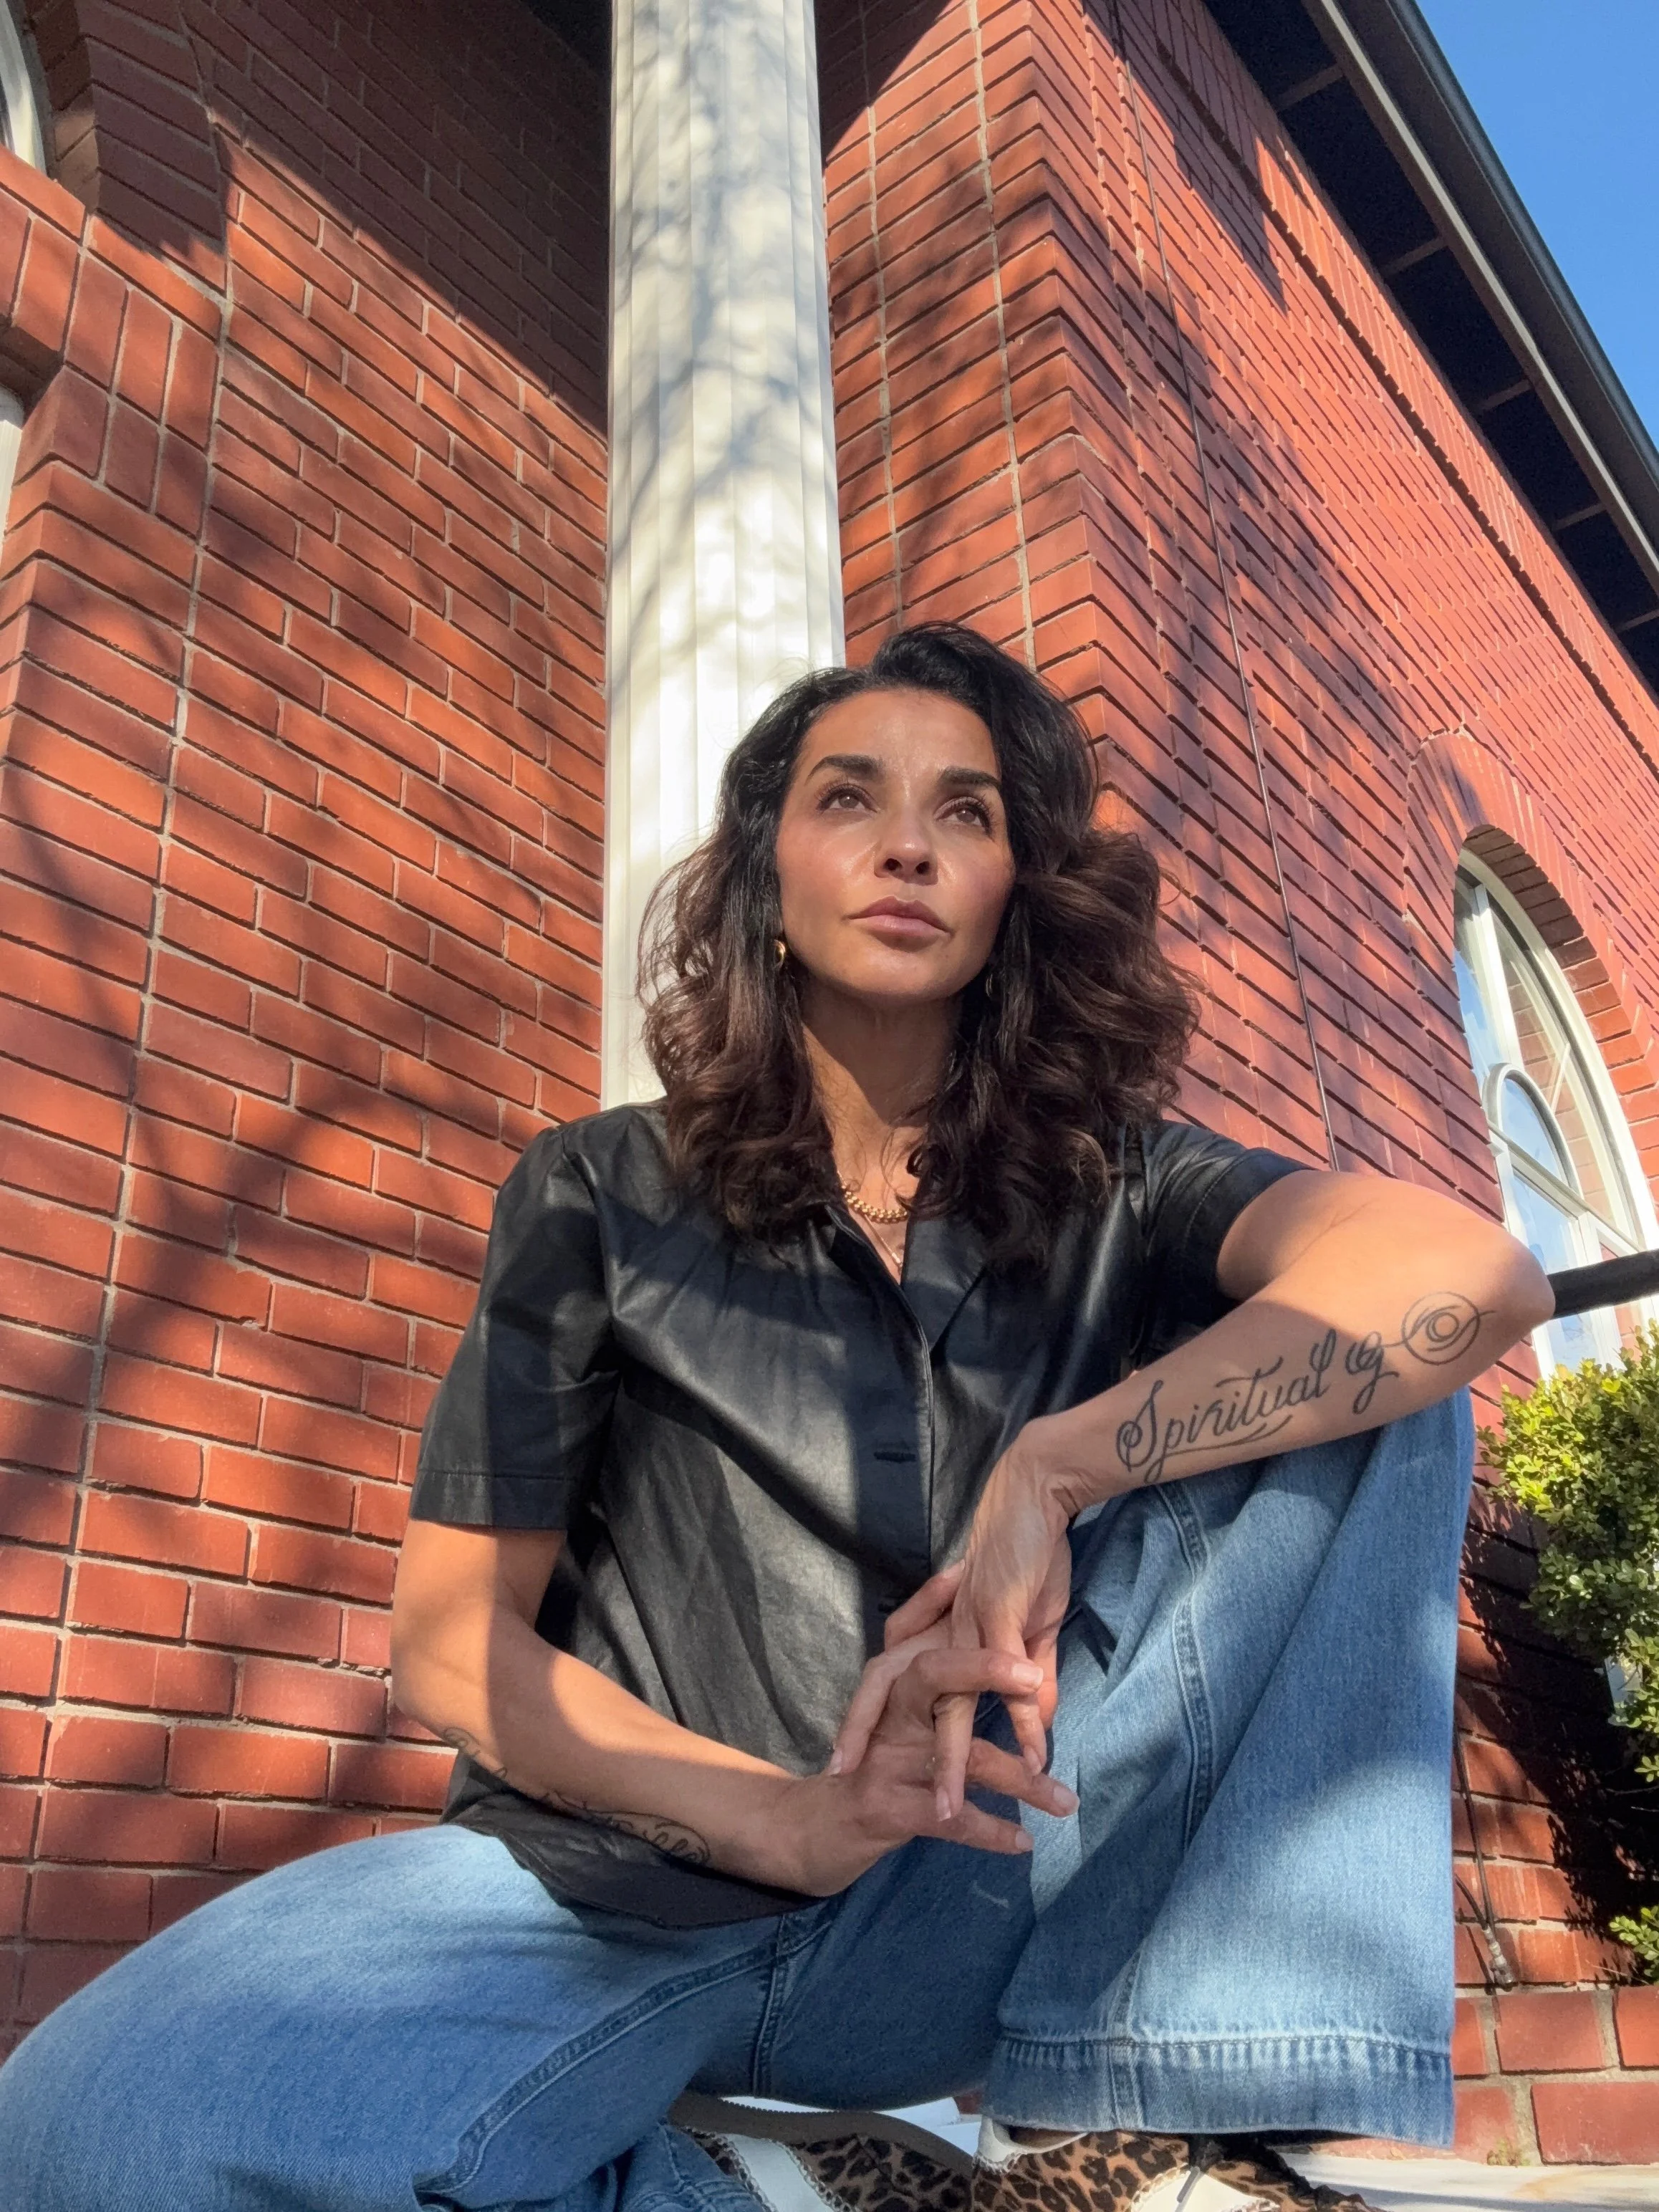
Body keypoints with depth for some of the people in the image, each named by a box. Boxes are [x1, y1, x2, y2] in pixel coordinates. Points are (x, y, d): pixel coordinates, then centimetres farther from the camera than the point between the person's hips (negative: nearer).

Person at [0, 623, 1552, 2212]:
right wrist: (782, 1819, -14)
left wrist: (1051, 1471, -24)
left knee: (1372, 1367, -14)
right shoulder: (601, 1199, 5)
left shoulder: (1115, 1189, 6)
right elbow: (451, 1638, 1)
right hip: (625, 1889, -1)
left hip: (973, 1915, 2)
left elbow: (1475, 1272, -14)